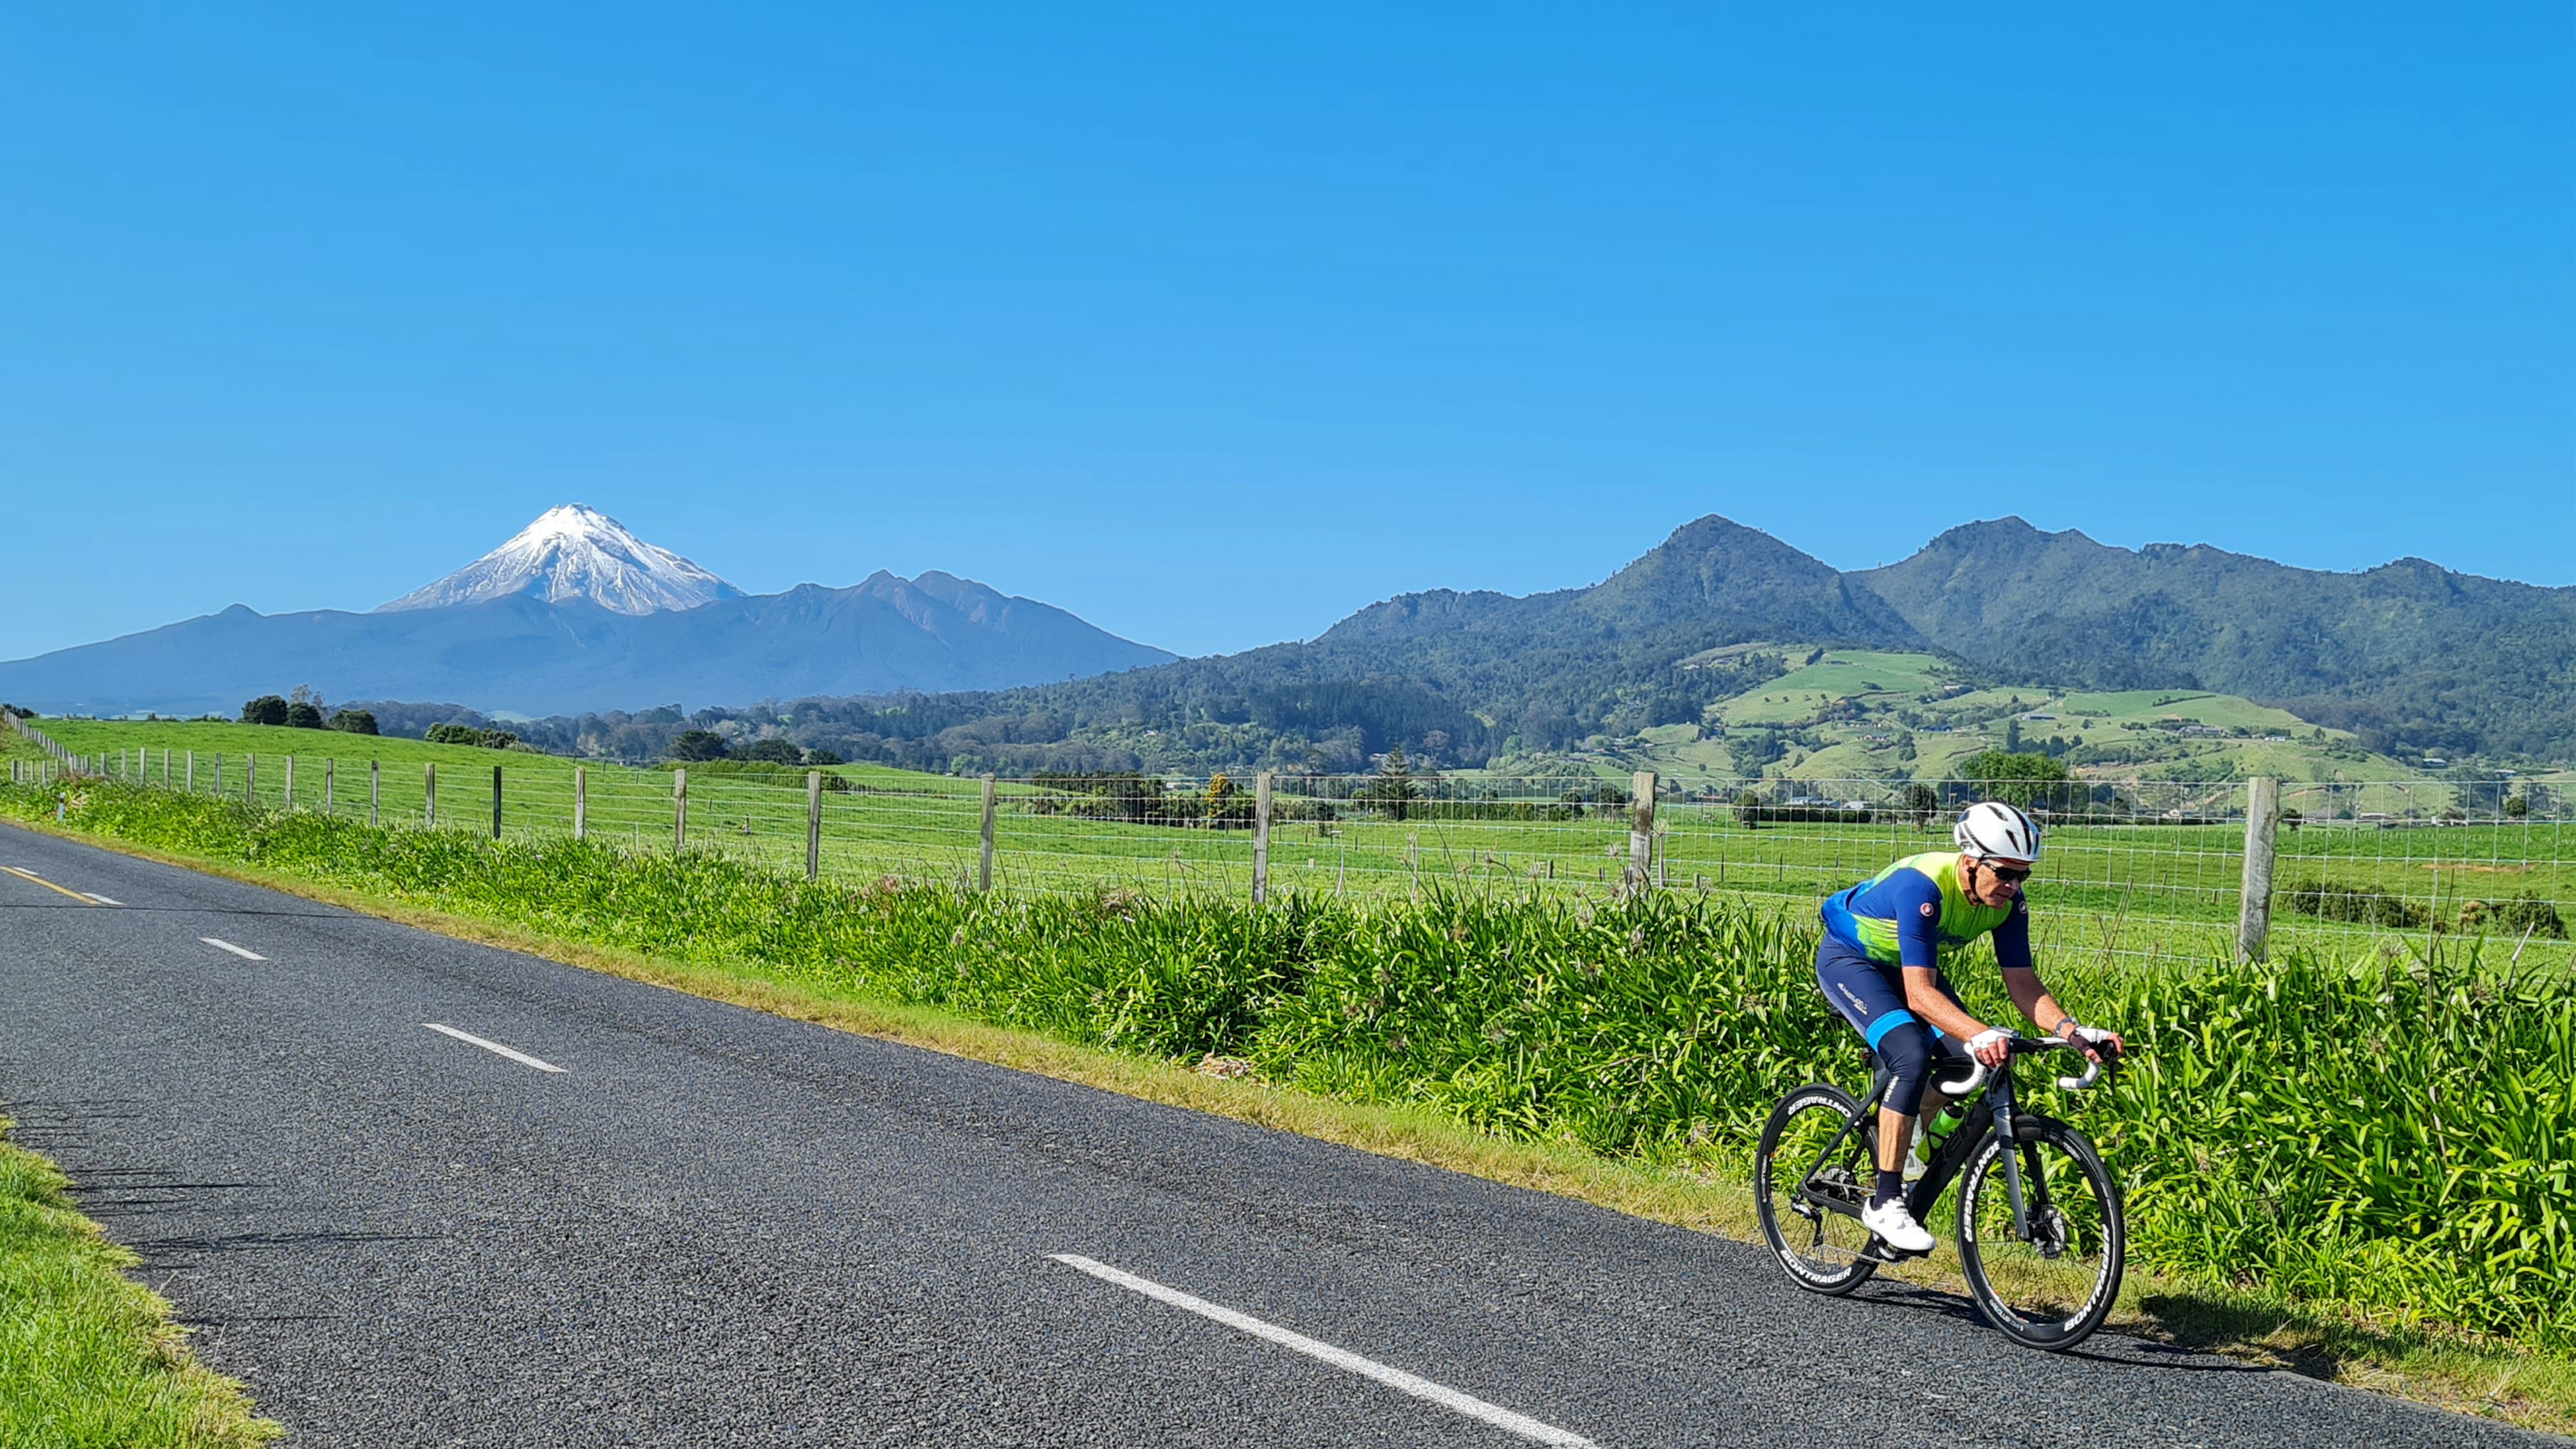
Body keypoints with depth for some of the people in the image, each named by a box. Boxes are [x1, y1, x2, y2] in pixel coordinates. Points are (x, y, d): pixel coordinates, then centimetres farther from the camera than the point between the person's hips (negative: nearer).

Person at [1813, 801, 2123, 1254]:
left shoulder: (2007, 903, -17)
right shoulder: (1922, 886, -37)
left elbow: (2023, 983, -13)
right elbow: (1919, 994, -41)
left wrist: (2073, 1030, -29)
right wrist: (1982, 1035, -55)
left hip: (1904, 965, 7)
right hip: (1849, 959, -7)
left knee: (1966, 1061, -11)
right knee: (1914, 1058, -28)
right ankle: (1884, 1203, -21)